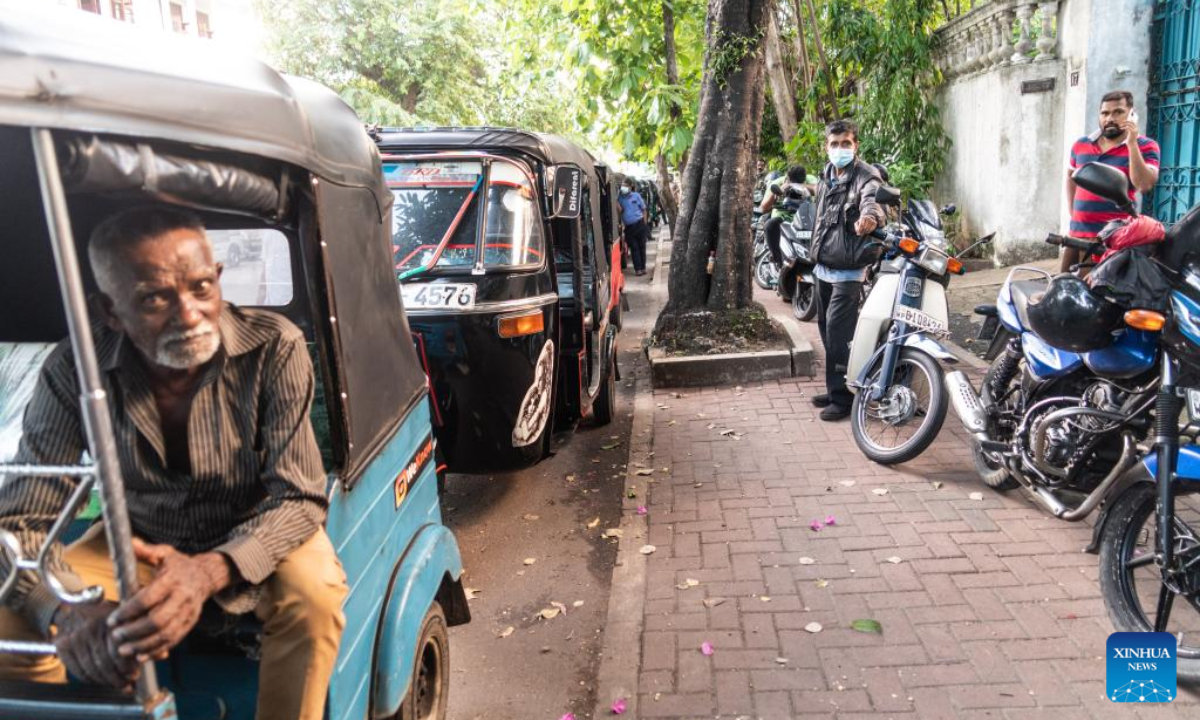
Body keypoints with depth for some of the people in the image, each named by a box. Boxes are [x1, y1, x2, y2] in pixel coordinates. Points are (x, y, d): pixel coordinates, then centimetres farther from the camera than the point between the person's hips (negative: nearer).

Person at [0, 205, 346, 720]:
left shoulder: (274, 348, -26)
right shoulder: (74, 372, -20)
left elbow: (300, 498, -25)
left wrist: (209, 571, -45)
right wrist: (69, 613, -41)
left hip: (256, 534, -2)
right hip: (139, 537, 3)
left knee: (313, 595, -32)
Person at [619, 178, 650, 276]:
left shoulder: (636, 195, 3)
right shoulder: (620, 198, 4)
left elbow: (643, 209, 7)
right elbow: (619, 210, -7)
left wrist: (644, 223, 1)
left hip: (639, 224, -1)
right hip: (629, 227, 1)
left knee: (641, 246, 4)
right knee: (634, 248, 0)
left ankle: (643, 268, 12)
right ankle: (637, 269, 3)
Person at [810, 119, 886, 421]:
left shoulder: (866, 175, -11)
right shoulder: (826, 177, 13)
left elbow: (873, 198, -34)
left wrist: (870, 216, -56)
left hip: (847, 270, -8)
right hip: (823, 268, 8)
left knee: (838, 332, -11)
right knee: (826, 329, 14)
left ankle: (843, 397, -2)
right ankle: (834, 389, 27)